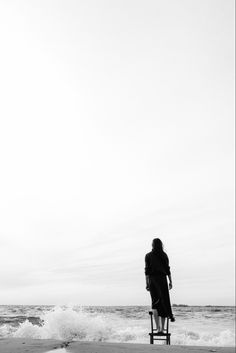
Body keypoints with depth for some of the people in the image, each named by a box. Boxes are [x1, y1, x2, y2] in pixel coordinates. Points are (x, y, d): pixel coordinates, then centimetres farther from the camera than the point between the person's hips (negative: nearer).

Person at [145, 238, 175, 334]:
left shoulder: (148, 256, 2)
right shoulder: (164, 255, 4)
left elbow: (147, 270, -1)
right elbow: (168, 270, 2)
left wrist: (147, 283, 1)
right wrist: (170, 282, 8)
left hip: (152, 280, 0)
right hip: (162, 280, 0)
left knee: (155, 304, 1)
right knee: (164, 302, 7)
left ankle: (158, 328, -9)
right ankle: (162, 329, 7)